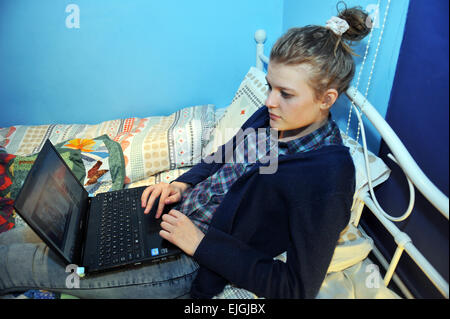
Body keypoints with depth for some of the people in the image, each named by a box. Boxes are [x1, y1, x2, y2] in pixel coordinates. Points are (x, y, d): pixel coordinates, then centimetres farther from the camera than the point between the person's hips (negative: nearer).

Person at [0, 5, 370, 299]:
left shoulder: (326, 177, -23)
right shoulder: (272, 115, -1)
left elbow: (298, 288, -19)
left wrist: (201, 243, -20)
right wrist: (181, 184, -4)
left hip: (195, 263, -6)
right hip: (176, 210, 6)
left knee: (36, 262, 3)